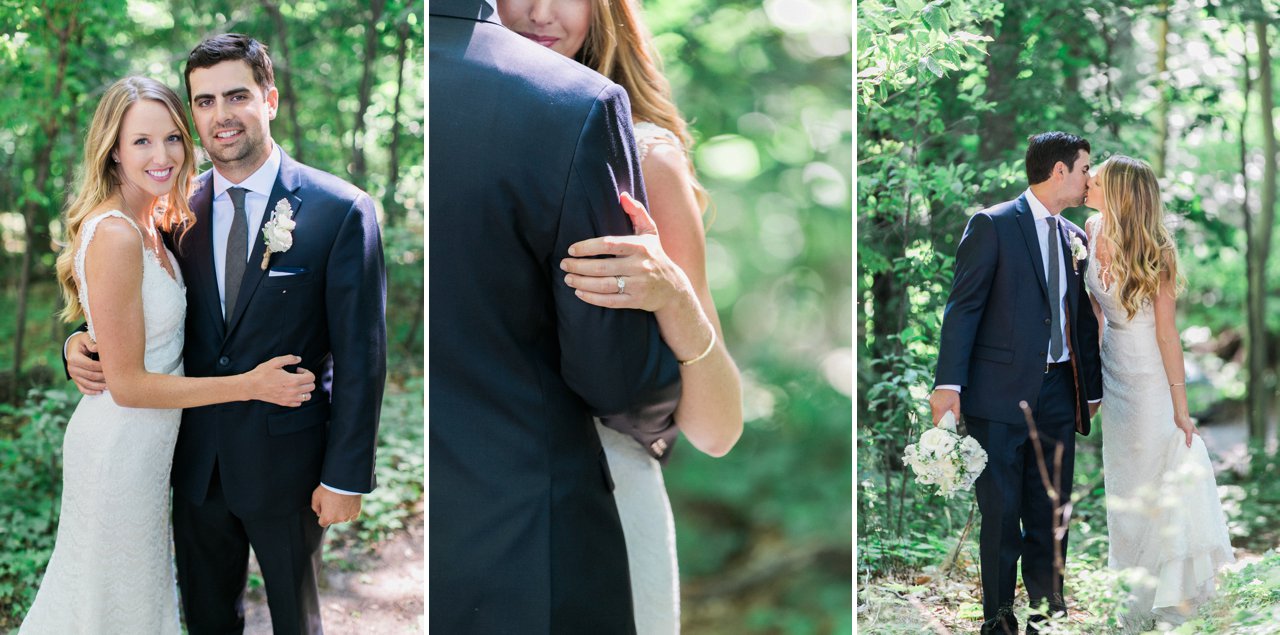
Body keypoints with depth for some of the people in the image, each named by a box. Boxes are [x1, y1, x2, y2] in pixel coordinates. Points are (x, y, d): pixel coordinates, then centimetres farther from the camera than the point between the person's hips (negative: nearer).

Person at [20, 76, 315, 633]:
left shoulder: (149, 223, 3)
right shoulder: (114, 236, -26)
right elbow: (127, 384, -23)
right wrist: (251, 385, -20)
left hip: (146, 441, 9)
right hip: (120, 447, -9)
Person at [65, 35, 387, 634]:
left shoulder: (341, 211, -13)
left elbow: (360, 355, -12)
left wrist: (346, 476, -13)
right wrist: (84, 347, -11)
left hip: (287, 460, -4)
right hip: (198, 459, 4)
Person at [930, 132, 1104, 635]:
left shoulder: (1074, 237, 13)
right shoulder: (992, 225, -5)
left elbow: (1083, 318, 17)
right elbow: (963, 307, -9)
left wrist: (1092, 388, 16)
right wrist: (949, 383, -15)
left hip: (1058, 391, 5)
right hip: (1001, 391, -5)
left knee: (1051, 514, 10)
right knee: (1001, 512, 4)